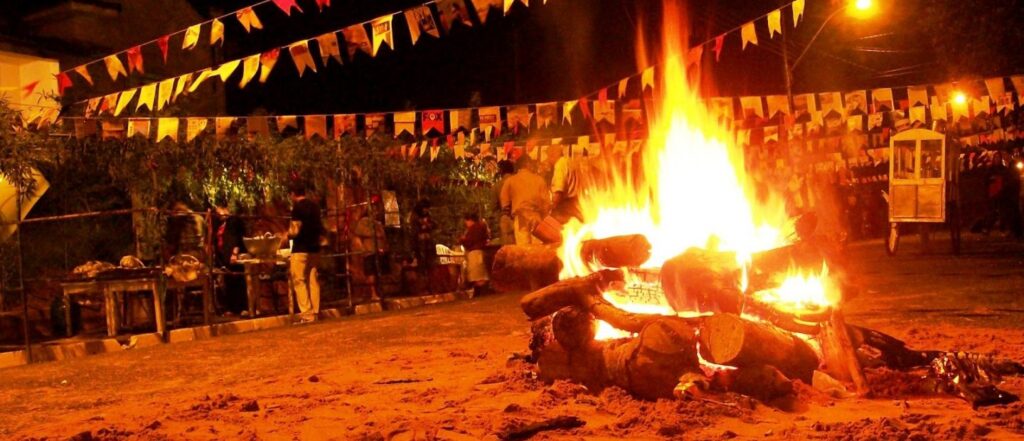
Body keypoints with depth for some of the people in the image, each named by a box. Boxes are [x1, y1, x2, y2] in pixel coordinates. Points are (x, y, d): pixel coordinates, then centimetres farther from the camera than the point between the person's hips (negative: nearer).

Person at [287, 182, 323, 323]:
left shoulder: (297, 207, -12)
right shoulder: (314, 206, 11)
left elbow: (295, 231, -16)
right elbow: (320, 228, 19)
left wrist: (285, 235, 1)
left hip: (301, 249, -7)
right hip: (314, 248, 7)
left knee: (299, 281, -4)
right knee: (313, 281, 9)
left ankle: (306, 315, -9)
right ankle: (315, 313, 9)